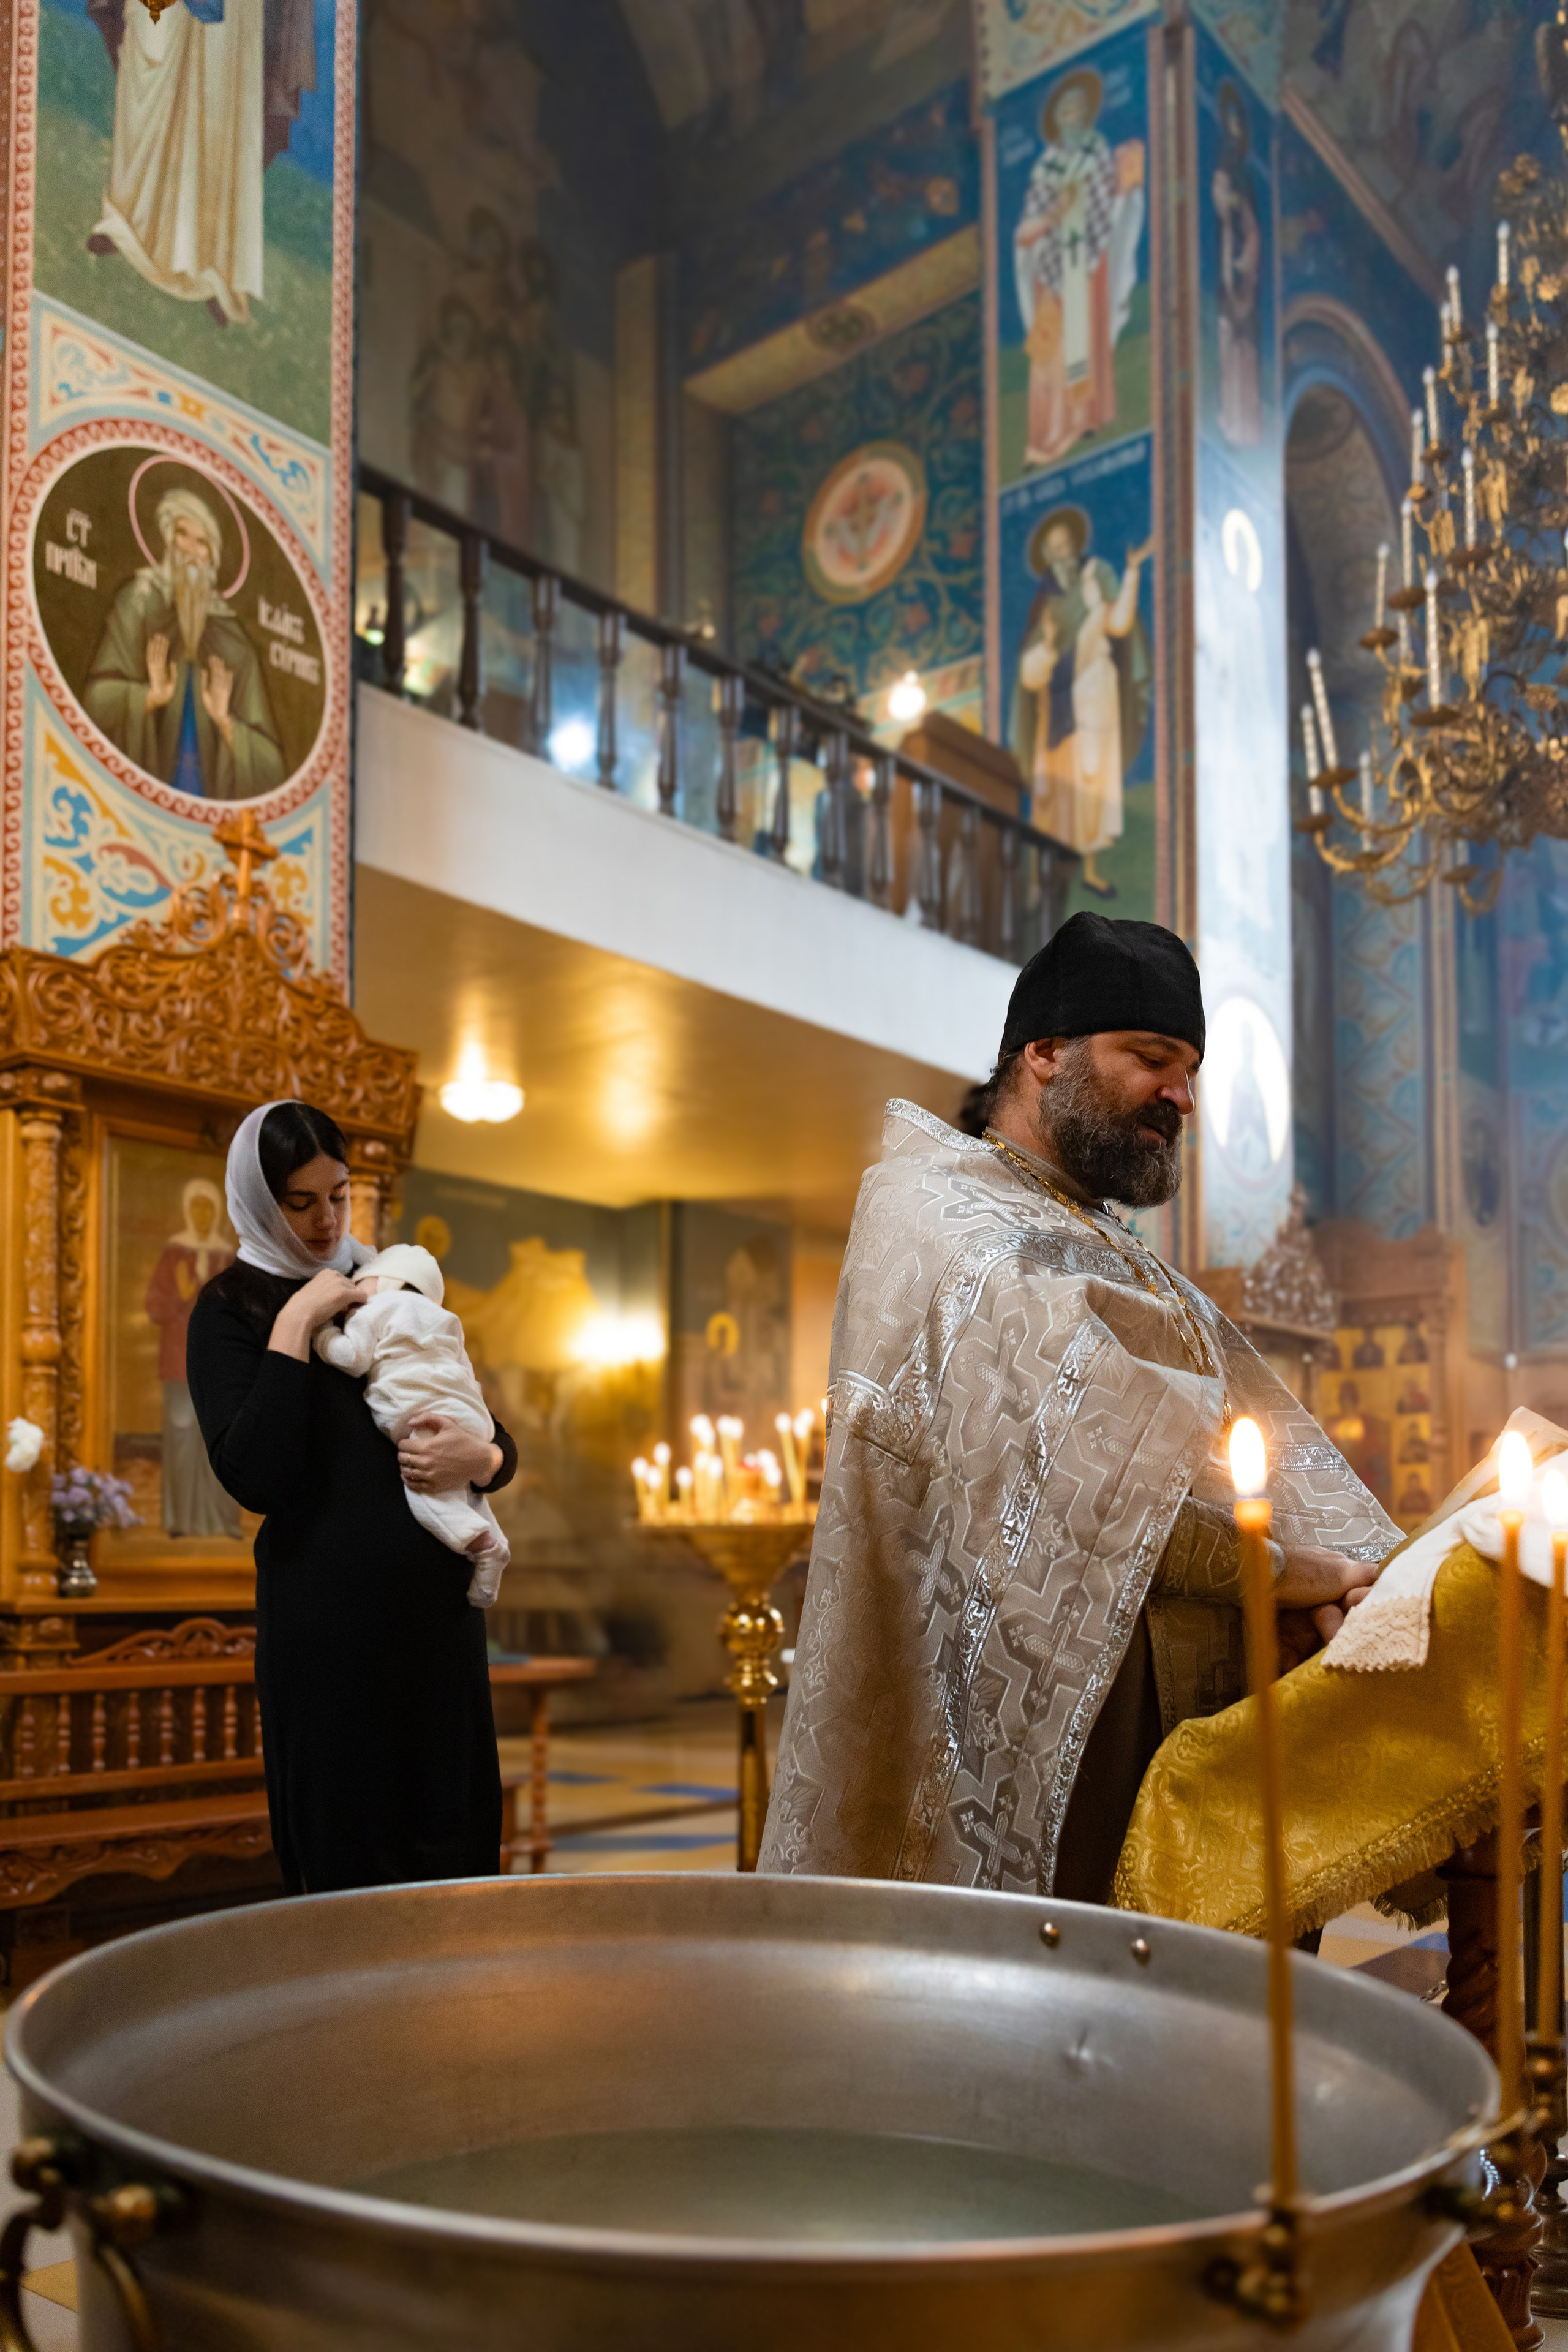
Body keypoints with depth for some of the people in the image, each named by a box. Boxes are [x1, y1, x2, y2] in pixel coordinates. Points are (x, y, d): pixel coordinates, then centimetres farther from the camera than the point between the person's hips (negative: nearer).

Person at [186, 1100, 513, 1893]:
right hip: (326, 1612, -5)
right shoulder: (230, 1312, 0)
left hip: (436, 1599, 5)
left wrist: (480, 1458, -6)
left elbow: (500, 1444, 18)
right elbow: (254, 1477, -15)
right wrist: (294, 1328, -15)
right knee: (345, 1856, 1)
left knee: (459, 1842, 6)